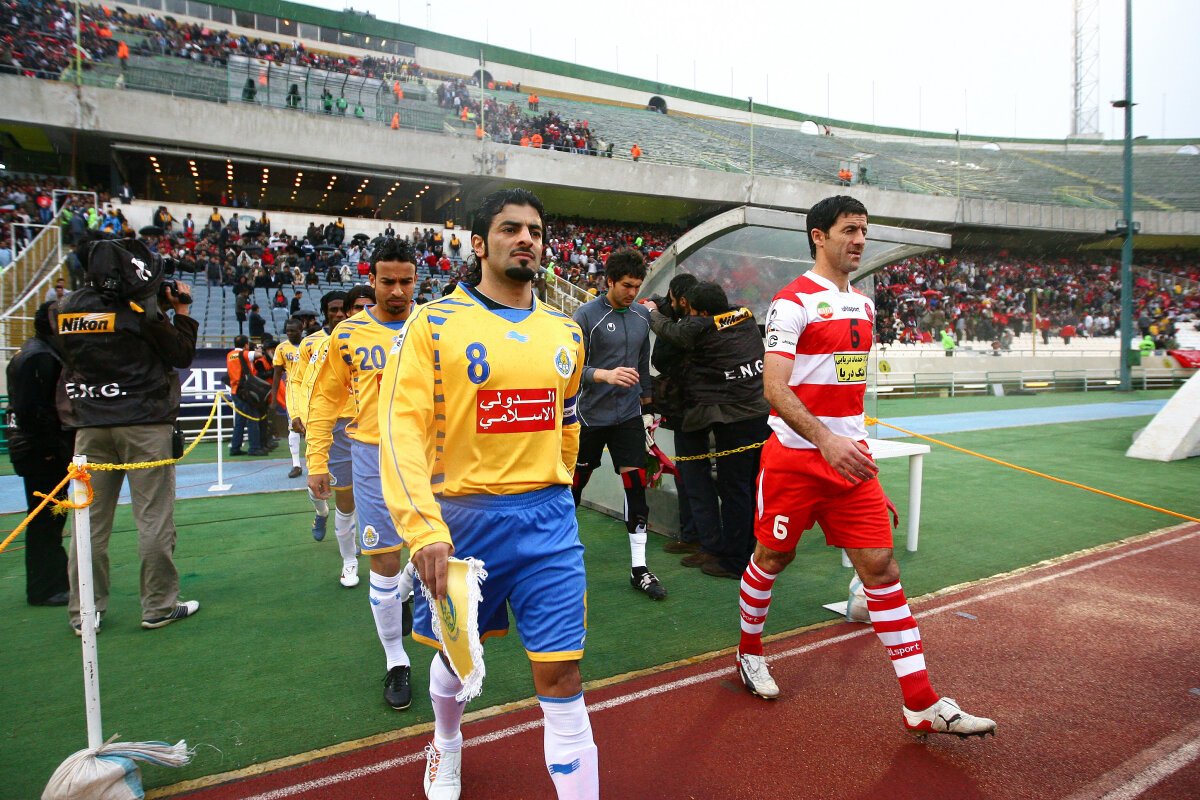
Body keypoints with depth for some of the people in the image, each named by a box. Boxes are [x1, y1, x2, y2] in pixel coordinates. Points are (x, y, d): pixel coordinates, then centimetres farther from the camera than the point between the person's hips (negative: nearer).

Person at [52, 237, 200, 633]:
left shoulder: (65, 309, 5)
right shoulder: (141, 310, -12)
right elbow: (182, 354, -4)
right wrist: (181, 311, 9)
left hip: (90, 427, 5)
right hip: (143, 424, -5)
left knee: (90, 520, 11)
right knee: (154, 518, 3)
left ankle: (84, 611, 18)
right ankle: (159, 606, 10)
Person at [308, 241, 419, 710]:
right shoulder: (349, 332, 1)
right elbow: (325, 398, 8)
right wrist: (317, 461, 4)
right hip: (373, 456, -1)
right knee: (384, 562, 3)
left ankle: (402, 595, 46)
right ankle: (396, 662, 21)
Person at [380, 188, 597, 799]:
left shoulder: (565, 332, 6)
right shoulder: (434, 324, -7)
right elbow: (401, 430, -14)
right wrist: (422, 529, -24)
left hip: (547, 519, 2)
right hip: (461, 515, -1)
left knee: (561, 678, 0)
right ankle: (446, 744, 55)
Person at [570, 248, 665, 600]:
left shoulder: (642, 315, 5)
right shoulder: (586, 314, -11)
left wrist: (646, 394, 21)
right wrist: (606, 375, -32)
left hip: (628, 414, 4)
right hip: (590, 415, -3)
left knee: (636, 482, -4)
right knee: (576, 481, 10)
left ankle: (639, 568, 4)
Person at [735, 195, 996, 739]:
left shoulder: (863, 305, 14)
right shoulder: (793, 301, -10)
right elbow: (775, 388, -19)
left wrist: (857, 445, 20)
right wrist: (825, 439, -31)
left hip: (850, 457, 6)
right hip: (795, 458, -6)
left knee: (881, 566, 3)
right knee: (773, 557, 9)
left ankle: (921, 705, 10)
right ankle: (749, 652, 35)